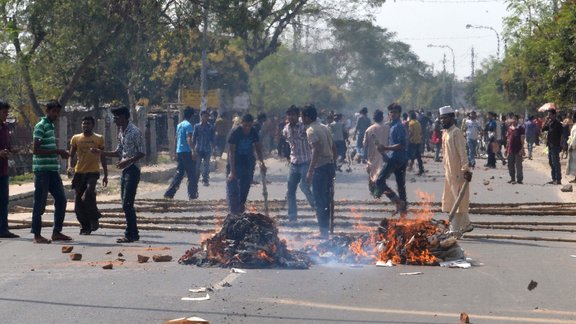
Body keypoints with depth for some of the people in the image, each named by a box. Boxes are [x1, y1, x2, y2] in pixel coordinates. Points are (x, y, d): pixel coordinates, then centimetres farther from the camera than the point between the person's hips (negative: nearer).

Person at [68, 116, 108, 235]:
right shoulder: (76, 138, 8)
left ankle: (94, 218, -4)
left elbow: (103, 158, 9)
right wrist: (70, 166, -9)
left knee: (88, 194, -25)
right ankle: (85, 226, 12)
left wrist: (105, 175, 7)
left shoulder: (99, 139, 5)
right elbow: (71, 155, 11)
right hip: (79, 172, 3)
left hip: (93, 172, -3)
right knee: (78, 200, 0)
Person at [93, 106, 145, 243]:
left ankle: (130, 234, -6)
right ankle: (133, 234, 15)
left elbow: (142, 153, -15)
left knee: (127, 204, -10)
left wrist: (128, 161, -26)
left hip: (132, 170, -9)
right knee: (126, 204, 10)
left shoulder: (134, 132, -13)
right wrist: (100, 152, 14)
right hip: (125, 170, 9)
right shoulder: (121, 132, 14)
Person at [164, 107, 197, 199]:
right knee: (191, 174, 0)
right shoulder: (188, 125, -10)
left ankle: (169, 193, 3)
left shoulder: (179, 125, 15)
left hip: (179, 151, 8)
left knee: (179, 173, 10)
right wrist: (193, 150, -29)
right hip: (186, 152, -8)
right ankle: (192, 194, 2)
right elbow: (189, 139, -22)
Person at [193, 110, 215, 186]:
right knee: (197, 167, 0)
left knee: (206, 167, 3)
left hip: (207, 150, 1)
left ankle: (205, 180, 11)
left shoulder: (211, 127, 4)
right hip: (198, 149, -1)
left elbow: (212, 139, 8)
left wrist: (213, 149, 5)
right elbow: (193, 138, 2)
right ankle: (195, 181, 10)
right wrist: (193, 149, -3)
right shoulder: (197, 126, 1)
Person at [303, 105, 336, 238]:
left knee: (320, 201, -4)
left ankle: (323, 231, -3)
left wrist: (310, 171, -24)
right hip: (330, 166, 9)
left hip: (320, 167, -9)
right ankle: (326, 228, 21)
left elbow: (316, 150, -23)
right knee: (326, 199, 15)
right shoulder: (324, 128, 15)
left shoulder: (311, 130, -12)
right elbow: (334, 147, 16)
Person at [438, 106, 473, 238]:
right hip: (449, 171, 9)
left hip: (457, 171, -9)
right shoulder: (445, 133, 13)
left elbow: (462, 152, -19)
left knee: (457, 201, -5)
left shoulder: (456, 133, -13)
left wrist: (465, 169, -25)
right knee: (450, 201, 14)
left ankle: (455, 230, -3)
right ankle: (466, 224, 25)